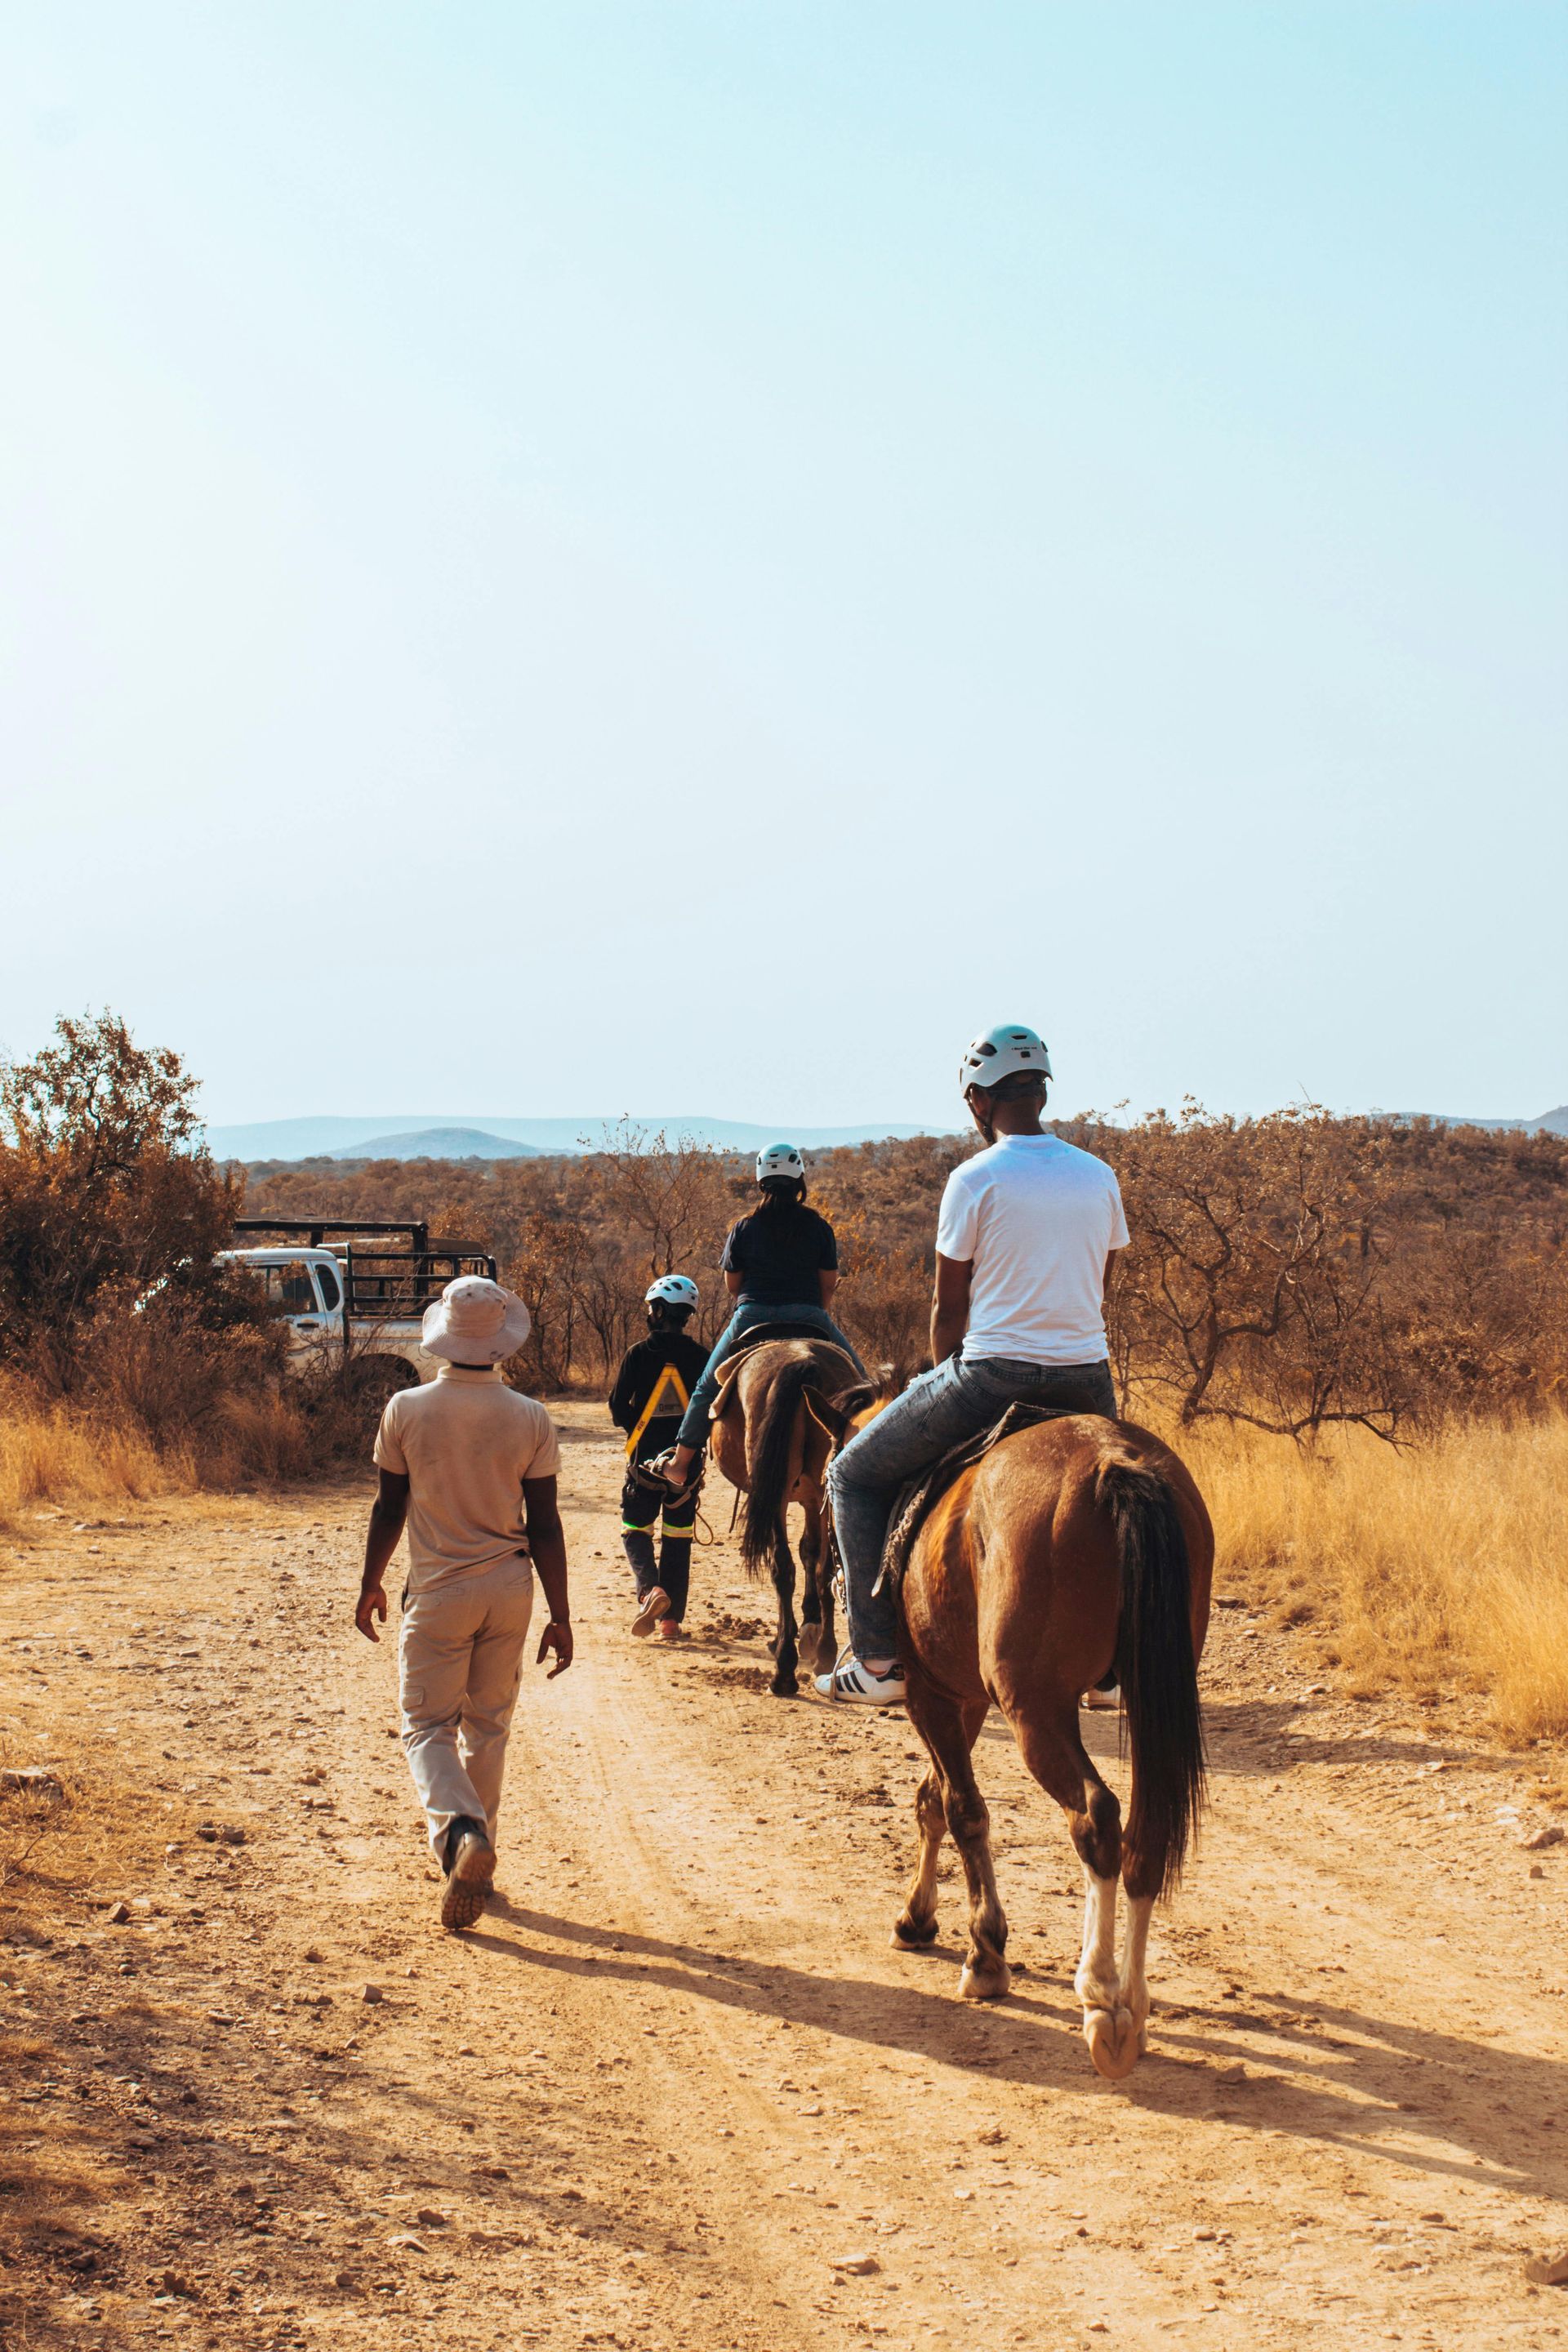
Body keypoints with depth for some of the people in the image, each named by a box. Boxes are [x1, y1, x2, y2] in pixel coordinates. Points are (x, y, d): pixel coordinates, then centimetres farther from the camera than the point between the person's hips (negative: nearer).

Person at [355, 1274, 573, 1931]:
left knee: (427, 1726, 3)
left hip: (438, 1590, -2)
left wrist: (370, 1586, 15)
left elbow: (390, 1509, 0)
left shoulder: (407, 1410, -9)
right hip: (510, 1588, 2)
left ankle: (460, 1832, -23)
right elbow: (545, 1526, -5)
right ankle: (476, 1864, 22)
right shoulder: (530, 1419, -6)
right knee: (488, 1725, 16)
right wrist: (560, 1617, 2)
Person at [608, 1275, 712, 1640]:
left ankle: (650, 1589, -17)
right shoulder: (700, 1357, -4)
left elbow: (618, 1410, -7)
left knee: (635, 1530, 10)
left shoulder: (638, 1355, -9)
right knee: (678, 1538, 11)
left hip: (645, 1458, -2)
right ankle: (671, 1619, 10)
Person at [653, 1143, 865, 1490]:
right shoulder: (818, 1227, 2)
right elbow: (830, 1282, 4)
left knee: (708, 1387, 17)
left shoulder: (743, 1228, 3)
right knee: (856, 1378, 16)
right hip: (808, 1317, -1)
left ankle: (680, 1464, 18)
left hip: (751, 1318, 1)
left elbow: (732, 1284, 7)